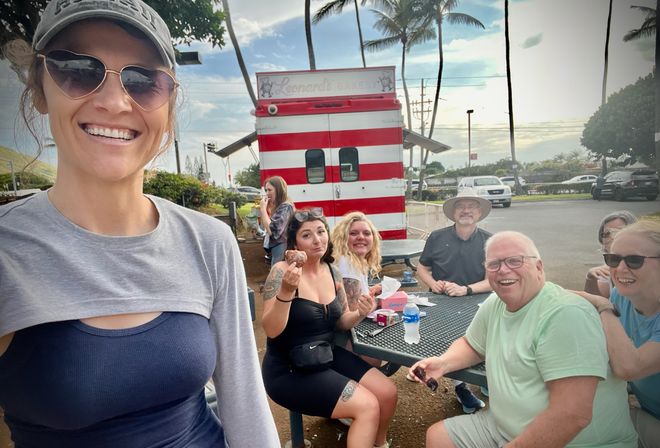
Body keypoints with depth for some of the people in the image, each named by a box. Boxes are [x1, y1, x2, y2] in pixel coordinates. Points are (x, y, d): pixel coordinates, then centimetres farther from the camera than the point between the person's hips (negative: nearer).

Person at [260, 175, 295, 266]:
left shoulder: (285, 207, -17)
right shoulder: (277, 206, 13)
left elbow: (271, 230, -22)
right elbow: (265, 226, 15)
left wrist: (263, 209, -15)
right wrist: (266, 208, 6)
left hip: (282, 249, -10)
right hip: (276, 248, 10)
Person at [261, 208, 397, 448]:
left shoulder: (332, 271, 1)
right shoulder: (281, 271, -18)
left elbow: (342, 322, 8)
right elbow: (271, 330, -23)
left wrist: (360, 314, -12)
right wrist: (286, 291, -37)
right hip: (289, 370, -6)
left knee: (388, 393, 2)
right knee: (368, 406, -16)